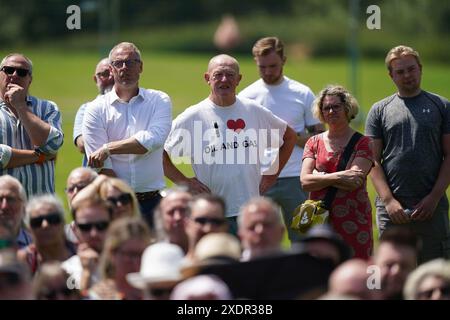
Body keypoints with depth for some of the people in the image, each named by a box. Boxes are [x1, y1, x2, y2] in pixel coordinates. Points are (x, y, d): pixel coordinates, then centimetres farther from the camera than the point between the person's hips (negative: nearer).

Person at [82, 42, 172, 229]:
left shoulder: (159, 101, 9)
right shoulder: (96, 109, 5)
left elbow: (153, 139, -10)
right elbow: (102, 167, -3)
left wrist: (109, 148, -9)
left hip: (151, 201, 1)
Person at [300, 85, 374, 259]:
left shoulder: (362, 143, 2)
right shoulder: (314, 143, 12)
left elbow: (354, 182, -10)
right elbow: (305, 181, 0)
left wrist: (319, 176, -3)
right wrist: (337, 177, -12)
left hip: (353, 220, -3)